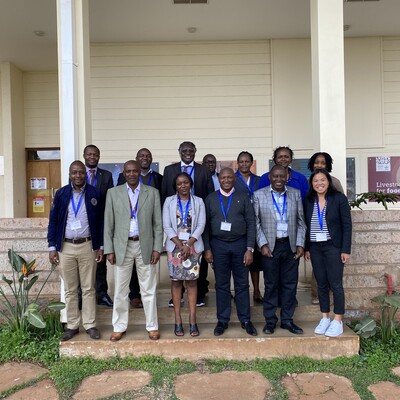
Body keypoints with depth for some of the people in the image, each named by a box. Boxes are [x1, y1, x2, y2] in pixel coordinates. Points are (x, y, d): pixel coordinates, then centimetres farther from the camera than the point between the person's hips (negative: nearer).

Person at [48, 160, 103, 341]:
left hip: (87, 246, -1)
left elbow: (100, 221, 3)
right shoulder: (61, 194, 2)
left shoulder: (94, 194, 0)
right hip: (66, 247, 1)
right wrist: (52, 247, -1)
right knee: (70, 289, 9)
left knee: (88, 288, 6)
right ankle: (72, 325, 20)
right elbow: (53, 221, 4)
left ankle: (90, 324, 17)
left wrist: (100, 247, 0)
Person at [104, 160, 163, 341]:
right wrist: (109, 250, -2)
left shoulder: (152, 193, 3)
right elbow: (108, 224, 3)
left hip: (145, 246, 0)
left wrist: (157, 248, -4)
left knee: (149, 290, 8)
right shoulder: (113, 193, 3)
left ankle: (152, 326, 21)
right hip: (122, 246, 1)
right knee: (120, 290, 9)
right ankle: (119, 327, 24)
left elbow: (158, 223, 2)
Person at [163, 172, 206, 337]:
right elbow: (167, 226, -2)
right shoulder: (169, 201, 4)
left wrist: (188, 244, -12)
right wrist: (180, 245, -11)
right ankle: (178, 321, 10)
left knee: (192, 281, 2)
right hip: (175, 246, 0)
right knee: (176, 281, 2)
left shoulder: (198, 201, 5)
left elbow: (201, 225, -1)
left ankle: (192, 321, 9)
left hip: (193, 246, 0)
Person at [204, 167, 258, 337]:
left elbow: (251, 224, 1)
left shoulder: (243, 198, 4)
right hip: (218, 245, 1)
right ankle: (222, 321, 19)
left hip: (240, 244, 0)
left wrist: (249, 249, -5)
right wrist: (207, 248, -1)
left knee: (242, 284, 7)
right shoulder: (210, 199, 6)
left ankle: (245, 320, 20)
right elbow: (206, 225, 5)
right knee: (221, 285, 8)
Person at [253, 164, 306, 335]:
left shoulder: (295, 194, 7)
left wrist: (300, 244, 0)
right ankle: (270, 321, 18)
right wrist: (263, 244, -9)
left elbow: (301, 221, 7)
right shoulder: (259, 195, 0)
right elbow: (256, 223, -2)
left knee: (290, 284, 8)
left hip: (290, 246, 2)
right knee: (271, 285, 6)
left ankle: (287, 320, 22)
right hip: (270, 246, -2)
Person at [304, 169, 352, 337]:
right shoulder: (308, 201, 5)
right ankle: (325, 318, 21)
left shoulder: (339, 198, -5)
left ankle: (338, 322, 10)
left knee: (335, 284, 0)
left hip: (333, 247, -3)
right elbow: (307, 226, 9)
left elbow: (347, 225, -5)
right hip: (315, 248, 4)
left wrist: (346, 249, -9)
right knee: (321, 284, 9)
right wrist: (306, 248, 6)